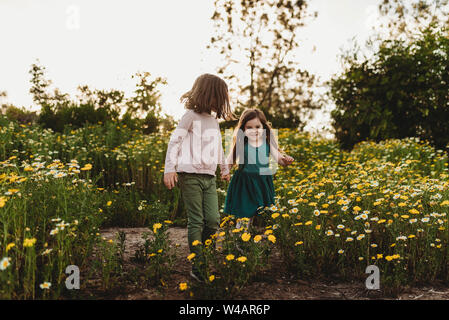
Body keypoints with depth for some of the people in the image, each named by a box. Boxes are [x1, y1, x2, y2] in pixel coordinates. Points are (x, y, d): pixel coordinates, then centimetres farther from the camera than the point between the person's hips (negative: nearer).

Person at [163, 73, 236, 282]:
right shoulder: (191, 116, -2)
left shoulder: (214, 120, 20)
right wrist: (169, 169, -18)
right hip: (190, 174, -6)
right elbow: (174, 141, -8)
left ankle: (205, 258, 14)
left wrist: (224, 169, 44)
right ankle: (197, 267, -1)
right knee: (196, 222, -7)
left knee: (213, 220, -6)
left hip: (209, 177, 6)